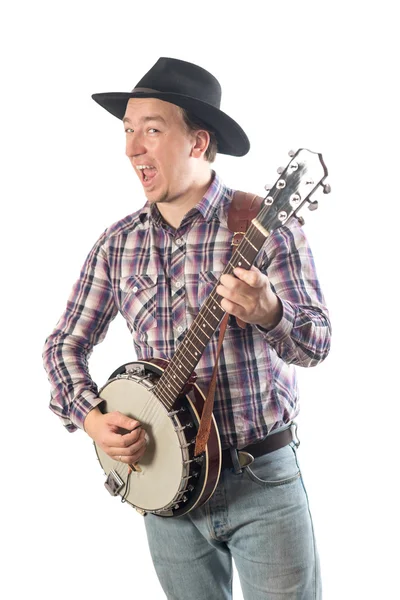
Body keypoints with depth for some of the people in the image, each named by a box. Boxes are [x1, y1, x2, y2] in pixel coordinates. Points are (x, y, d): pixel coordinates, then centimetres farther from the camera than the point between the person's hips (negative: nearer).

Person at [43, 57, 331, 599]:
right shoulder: (118, 243, 2)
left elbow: (317, 344, -13)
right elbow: (66, 343, 8)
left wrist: (268, 313, -34)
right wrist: (90, 417, -9)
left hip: (263, 479, -3)